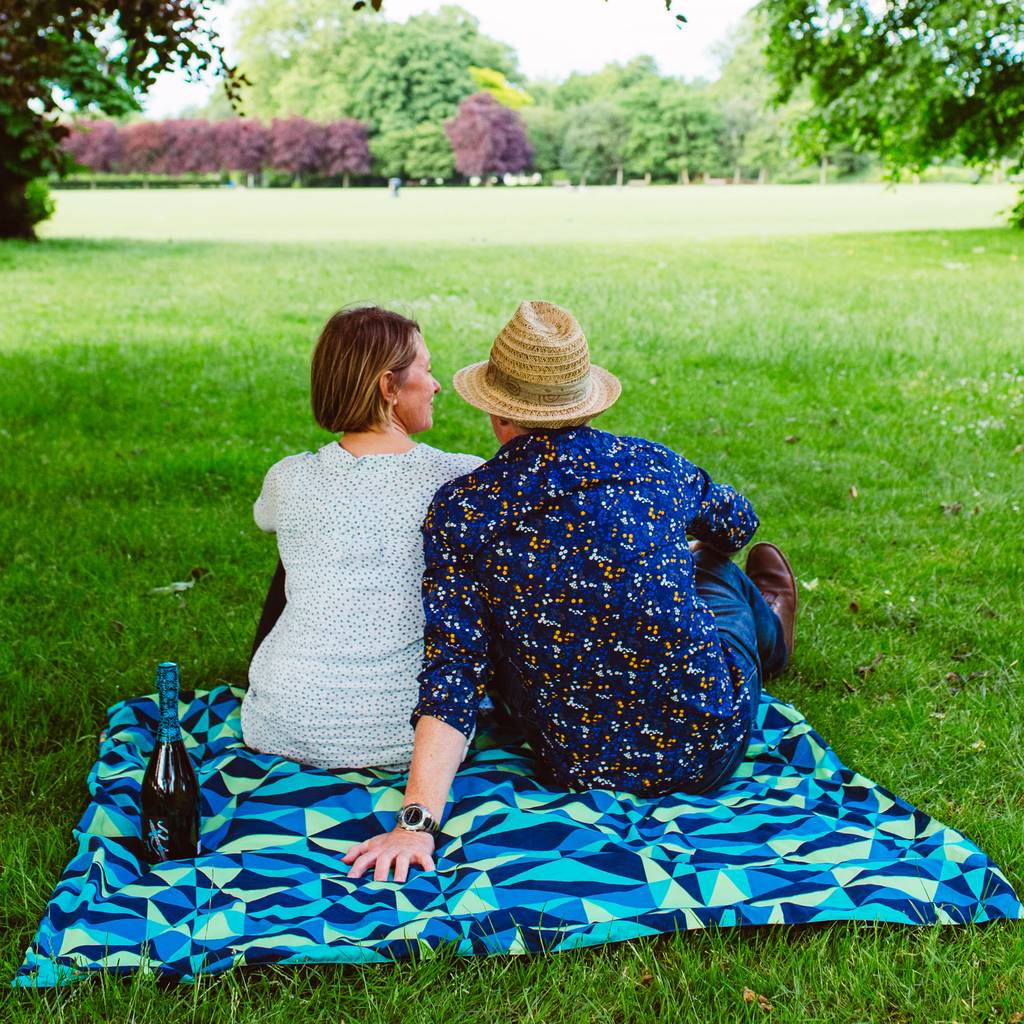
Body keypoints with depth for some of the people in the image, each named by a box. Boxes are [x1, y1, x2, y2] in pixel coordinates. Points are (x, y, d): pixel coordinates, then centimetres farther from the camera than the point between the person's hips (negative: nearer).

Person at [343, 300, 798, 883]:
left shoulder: (459, 510, -12)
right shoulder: (651, 464, -7)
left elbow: (454, 670, -20)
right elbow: (737, 524, 16)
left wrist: (417, 821, -20)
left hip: (578, 769, 1)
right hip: (708, 752, -1)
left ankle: (767, 624, 61)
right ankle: (766, 626, 62)